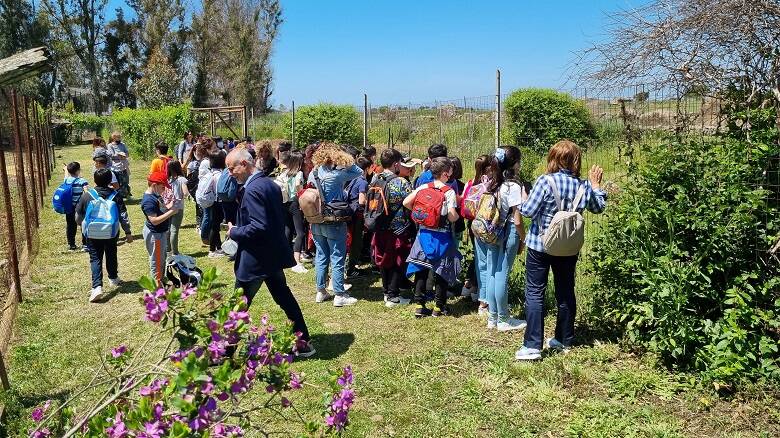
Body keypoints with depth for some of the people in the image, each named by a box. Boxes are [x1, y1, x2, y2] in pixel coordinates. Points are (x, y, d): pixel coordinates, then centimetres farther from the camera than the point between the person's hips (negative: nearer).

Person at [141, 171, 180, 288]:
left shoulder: (155, 195, 5)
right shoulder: (148, 200, -25)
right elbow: (154, 220, -29)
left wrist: (167, 207, 0)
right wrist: (170, 212, -27)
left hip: (161, 232, 10)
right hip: (154, 234, -10)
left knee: (162, 258, 23)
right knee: (157, 261, 3)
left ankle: (161, 280, 37)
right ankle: (157, 286, 15)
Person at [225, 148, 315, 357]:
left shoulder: (252, 190, -21)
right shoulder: (270, 184, 8)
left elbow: (258, 227, -27)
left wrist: (234, 232, -12)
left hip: (255, 259, -9)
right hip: (274, 254, 9)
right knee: (284, 297, 18)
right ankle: (303, 342, 25)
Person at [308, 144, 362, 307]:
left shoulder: (312, 174, 2)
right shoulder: (336, 174, -17)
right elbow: (359, 172, -8)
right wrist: (345, 160, -1)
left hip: (316, 223, 6)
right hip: (334, 224, -6)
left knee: (321, 257, 15)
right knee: (337, 259, 2)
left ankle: (321, 292, 23)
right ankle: (339, 295, 8)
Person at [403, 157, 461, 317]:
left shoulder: (423, 188, 0)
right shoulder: (449, 192, -12)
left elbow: (406, 203, -3)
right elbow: (452, 217, -18)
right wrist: (459, 215, 4)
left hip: (424, 233, 4)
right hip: (442, 236, -3)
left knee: (421, 269, 9)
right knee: (442, 271, 9)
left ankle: (419, 305, 12)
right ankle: (439, 307, 16)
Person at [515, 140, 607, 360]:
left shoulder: (545, 181, -17)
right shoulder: (583, 186, -1)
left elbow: (528, 211, -17)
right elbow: (598, 208, 16)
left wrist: (523, 201, 4)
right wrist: (596, 185, 26)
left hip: (540, 245, -4)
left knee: (535, 293, 0)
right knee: (566, 291, 16)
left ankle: (532, 346, -3)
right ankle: (564, 339, 28)